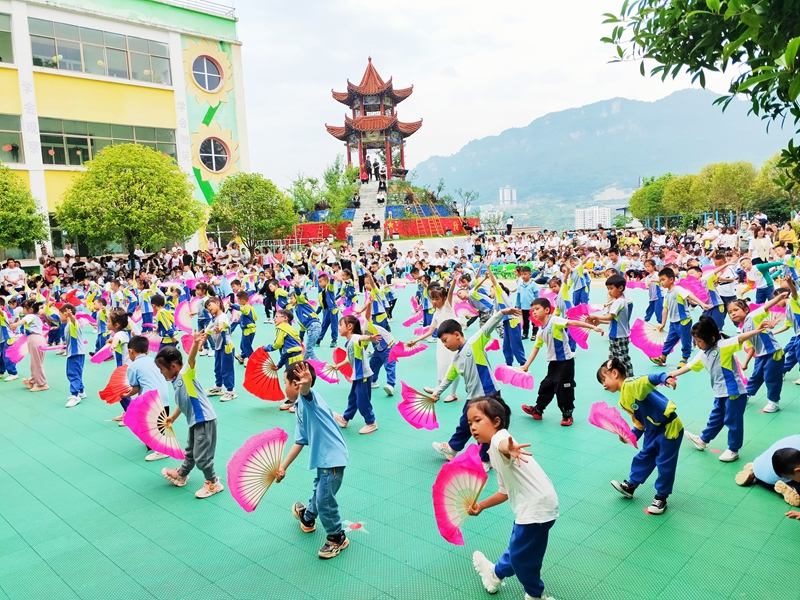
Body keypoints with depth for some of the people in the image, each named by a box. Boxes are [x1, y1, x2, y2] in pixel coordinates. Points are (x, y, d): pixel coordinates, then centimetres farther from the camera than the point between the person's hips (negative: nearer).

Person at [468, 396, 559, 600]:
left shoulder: (500, 437, -14)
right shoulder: (495, 454, 17)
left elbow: (504, 445, -42)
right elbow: (505, 491, 24)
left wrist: (509, 448, -64)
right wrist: (481, 505, 23)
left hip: (537, 506, -9)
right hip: (528, 506, 9)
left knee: (520, 555, 8)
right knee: (516, 548, 28)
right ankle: (496, 574, 49)